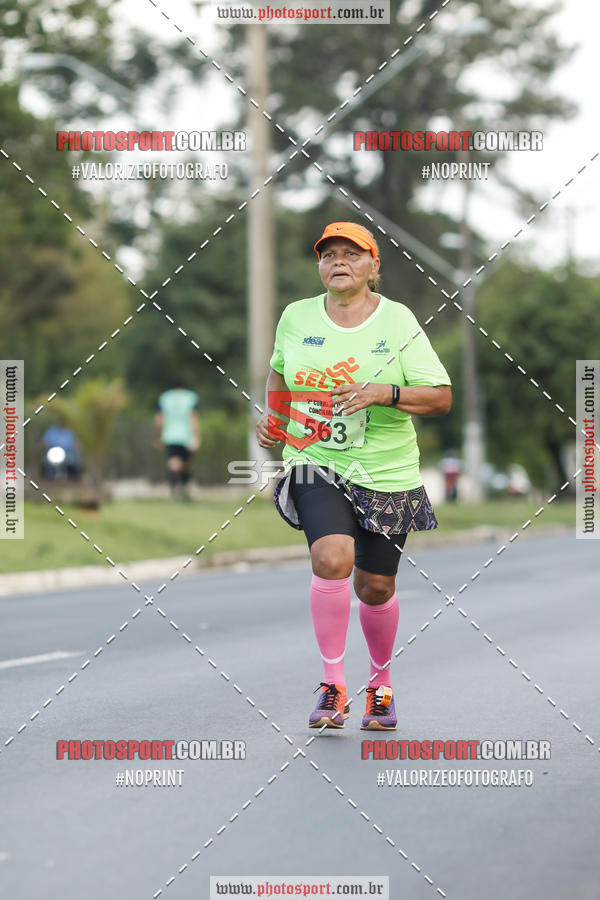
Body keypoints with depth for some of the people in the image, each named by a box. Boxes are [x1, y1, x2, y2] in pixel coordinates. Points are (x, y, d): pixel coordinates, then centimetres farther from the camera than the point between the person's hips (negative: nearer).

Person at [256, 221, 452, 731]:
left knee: (375, 587, 7)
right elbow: (280, 372, 24)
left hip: (387, 473, 0)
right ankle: (333, 686, -14)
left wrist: (385, 393, -21)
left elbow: (442, 398, -7)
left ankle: (381, 681, 35)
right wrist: (272, 418, 8)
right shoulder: (295, 318, 3)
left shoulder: (398, 321, -5)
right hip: (316, 462, 0)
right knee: (332, 559, -25)